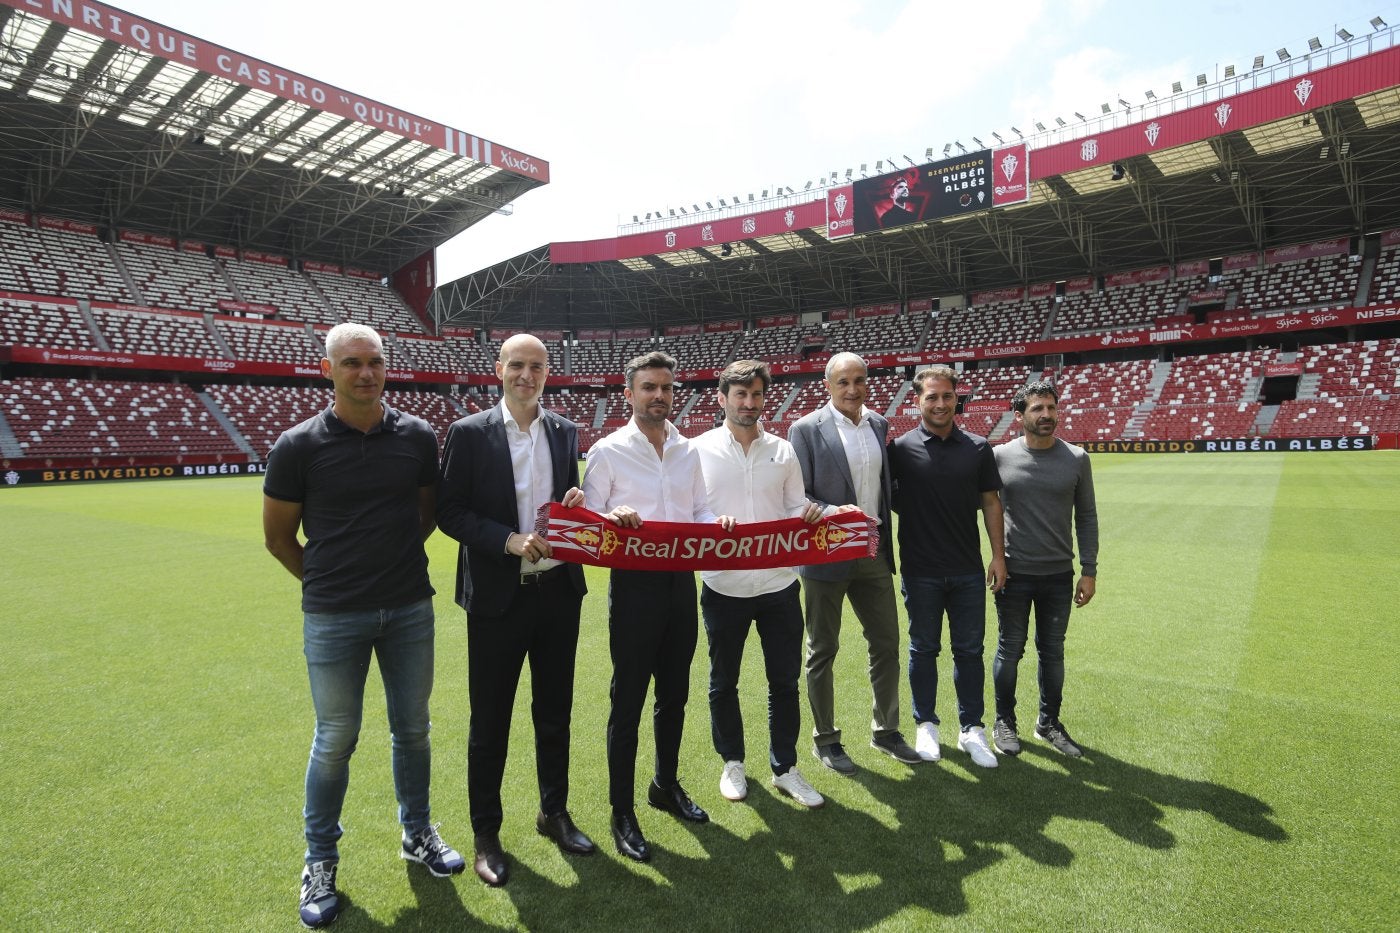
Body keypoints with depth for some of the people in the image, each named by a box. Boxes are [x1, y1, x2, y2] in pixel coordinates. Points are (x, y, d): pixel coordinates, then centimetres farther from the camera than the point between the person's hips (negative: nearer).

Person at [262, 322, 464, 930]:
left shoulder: (418, 437, -3)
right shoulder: (298, 446, -9)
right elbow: (278, 537, 3)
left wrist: (395, 564, 8)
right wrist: (327, 583, 9)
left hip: (410, 609, 2)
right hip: (332, 618, -2)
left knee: (412, 730, 15)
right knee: (335, 741, 9)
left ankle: (416, 834, 37)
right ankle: (320, 861, 32)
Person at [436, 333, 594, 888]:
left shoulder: (565, 432, 5)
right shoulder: (470, 433, -7)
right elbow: (449, 512, -9)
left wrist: (576, 506, -9)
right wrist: (510, 541, -21)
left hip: (559, 590, 4)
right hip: (497, 595, -4)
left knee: (555, 712, 17)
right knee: (490, 721, 10)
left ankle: (554, 813, 37)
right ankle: (486, 832, 30)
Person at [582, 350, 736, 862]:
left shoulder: (688, 451, 8)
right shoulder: (608, 451, -7)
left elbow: (699, 511, 13)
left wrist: (717, 523, -8)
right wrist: (614, 518, -26)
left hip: (682, 581, 5)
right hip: (634, 584, -5)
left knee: (674, 694, 17)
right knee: (628, 701, 4)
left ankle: (667, 786, 37)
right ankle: (622, 812, 19)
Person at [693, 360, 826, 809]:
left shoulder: (782, 450, 5)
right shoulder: (700, 449, -3)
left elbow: (794, 509, 8)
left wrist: (809, 513, -14)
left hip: (779, 584, 2)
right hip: (724, 585, -2)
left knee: (785, 681, 12)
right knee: (723, 682, 14)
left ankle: (785, 768, 30)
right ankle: (732, 762, 35)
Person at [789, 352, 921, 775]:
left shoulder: (879, 424, 6)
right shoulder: (806, 429, -11)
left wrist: (885, 535, 10)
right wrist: (836, 513, -26)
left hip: (873, 553, 5)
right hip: (827, 557, -5)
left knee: (887, 644, 14)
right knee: (822, 652, 10)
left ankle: (885, 730, 33)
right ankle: (825, 740, 27)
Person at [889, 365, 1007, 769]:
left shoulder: (978, 448, 2)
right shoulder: (901, 448, -6)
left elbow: (990, 501, 5)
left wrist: (998, 555, 2)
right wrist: (907, 509, -11)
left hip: (968, 570, 2)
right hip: (920, 571, -2)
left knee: (969, 650, 11)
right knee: (923, 649, 11)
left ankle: (971, 729, 25)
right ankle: (926, 725, 26)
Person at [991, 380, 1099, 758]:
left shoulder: (1076, 459, -1)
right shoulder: (1000, 457, -6)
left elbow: (1086, 517, 4)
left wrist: (1089, 571, 2)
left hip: (1059, 575, 2)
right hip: (1014, 574, -2)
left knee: (1052, 652, 14)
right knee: (1010, 650, 9)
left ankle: (1049, 722, 32)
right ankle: (1004, 721, 27)